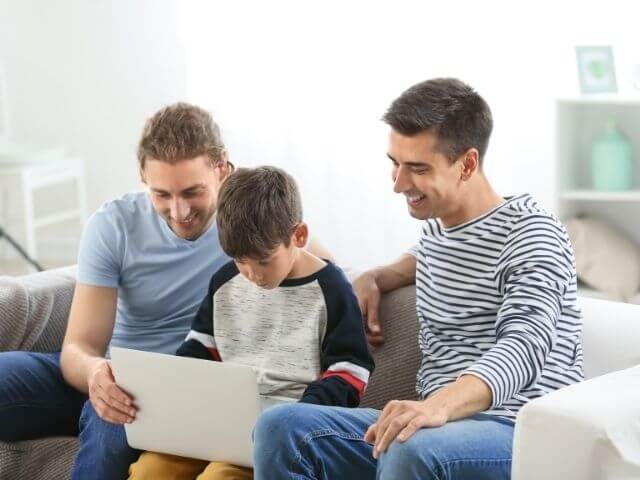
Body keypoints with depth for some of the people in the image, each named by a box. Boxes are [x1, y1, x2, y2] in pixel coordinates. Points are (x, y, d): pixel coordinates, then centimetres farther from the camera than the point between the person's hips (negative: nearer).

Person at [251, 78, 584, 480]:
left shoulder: (529, 233, -8)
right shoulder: (436, 227, 18)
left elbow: (523, 348, -25)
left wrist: (440, 405, -44)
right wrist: (374, 279, 22)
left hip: (524, 432, -7)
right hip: (443, 424, 8)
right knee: (281, 427, -14)